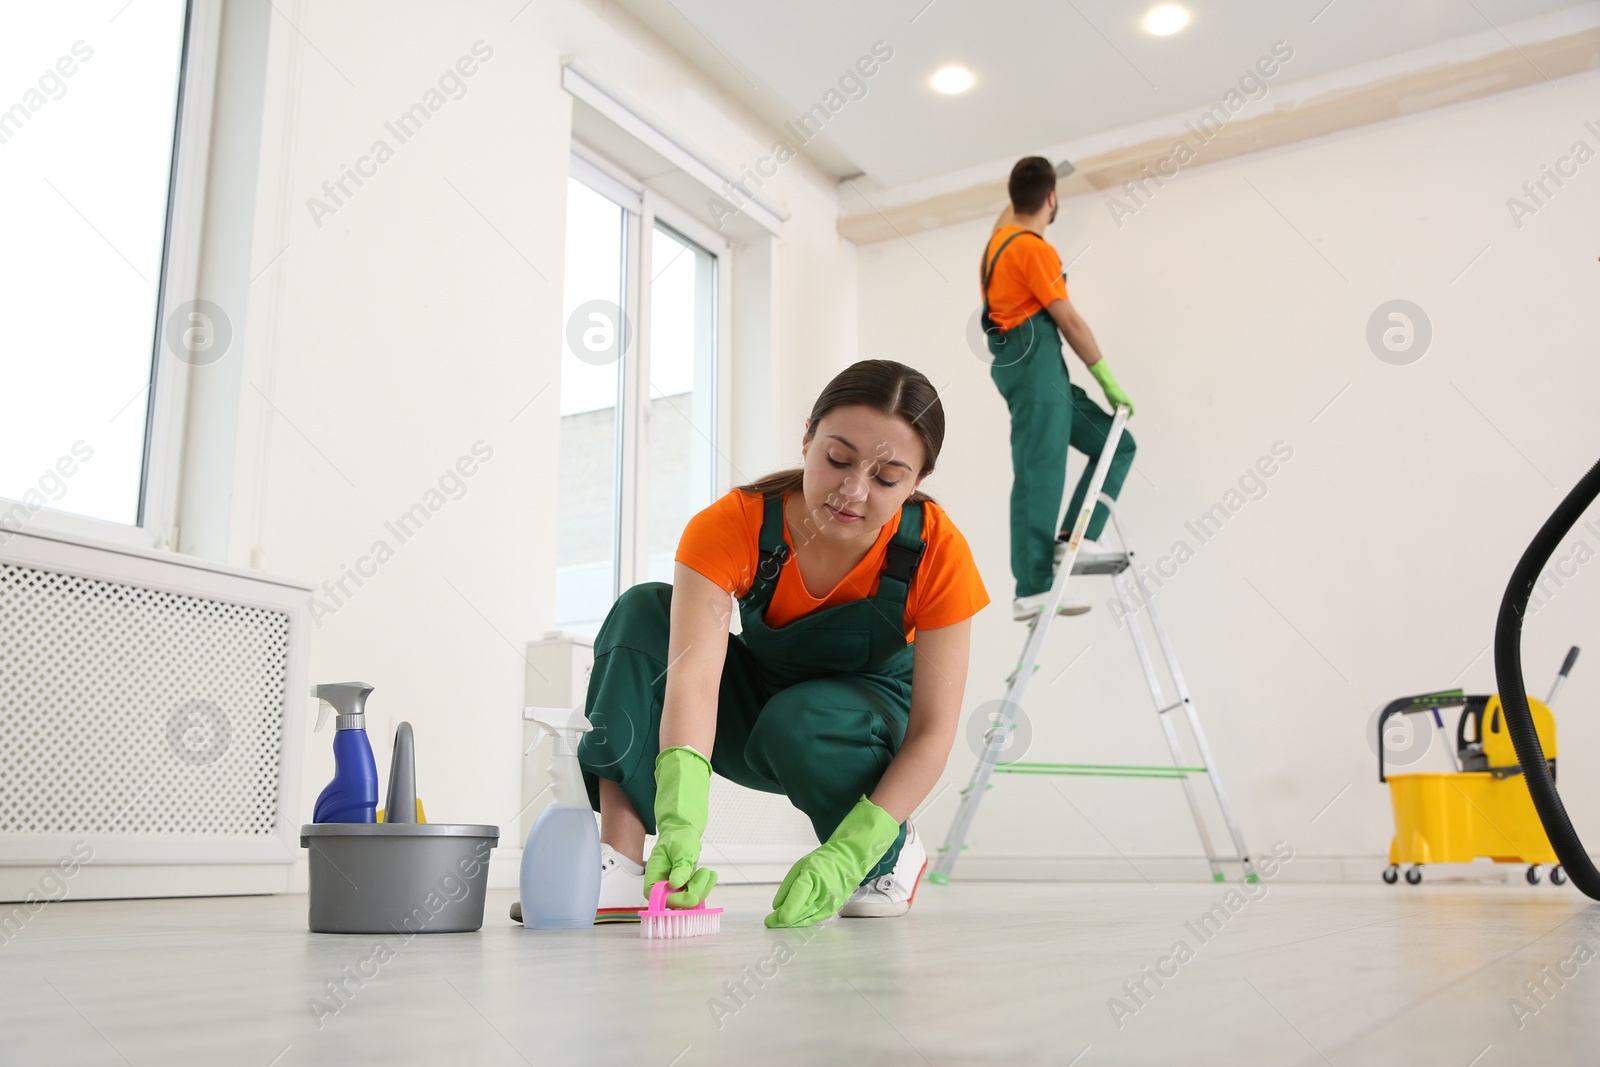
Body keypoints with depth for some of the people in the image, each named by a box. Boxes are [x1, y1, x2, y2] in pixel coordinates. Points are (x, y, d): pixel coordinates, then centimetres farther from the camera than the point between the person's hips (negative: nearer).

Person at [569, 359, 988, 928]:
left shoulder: (936, 551, -27)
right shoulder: (732, 525, -28)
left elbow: (933, 730, -23)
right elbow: (694, 677, -41)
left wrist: (845, 856, -35)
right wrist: (680, 821, -58)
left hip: (872, 717, -1)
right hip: (754, 703, 1)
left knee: (800, 723, -36)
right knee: (645, 612, -25)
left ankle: (894, 851, -4)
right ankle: (621, 865, -29)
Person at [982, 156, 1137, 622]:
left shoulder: (1001, 235, 16)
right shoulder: (1033, 248, -11)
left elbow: (1012, 209, 45)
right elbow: (1069, 320, -12)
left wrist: (1028, 183, 57)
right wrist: (1109, 382, -7)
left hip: (1042, 373, 10)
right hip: (1035, 366, -10)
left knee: (1116, 444, 8)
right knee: (1039, 476, -11)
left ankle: (1074, 537, -1)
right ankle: (1031, 592, -11)